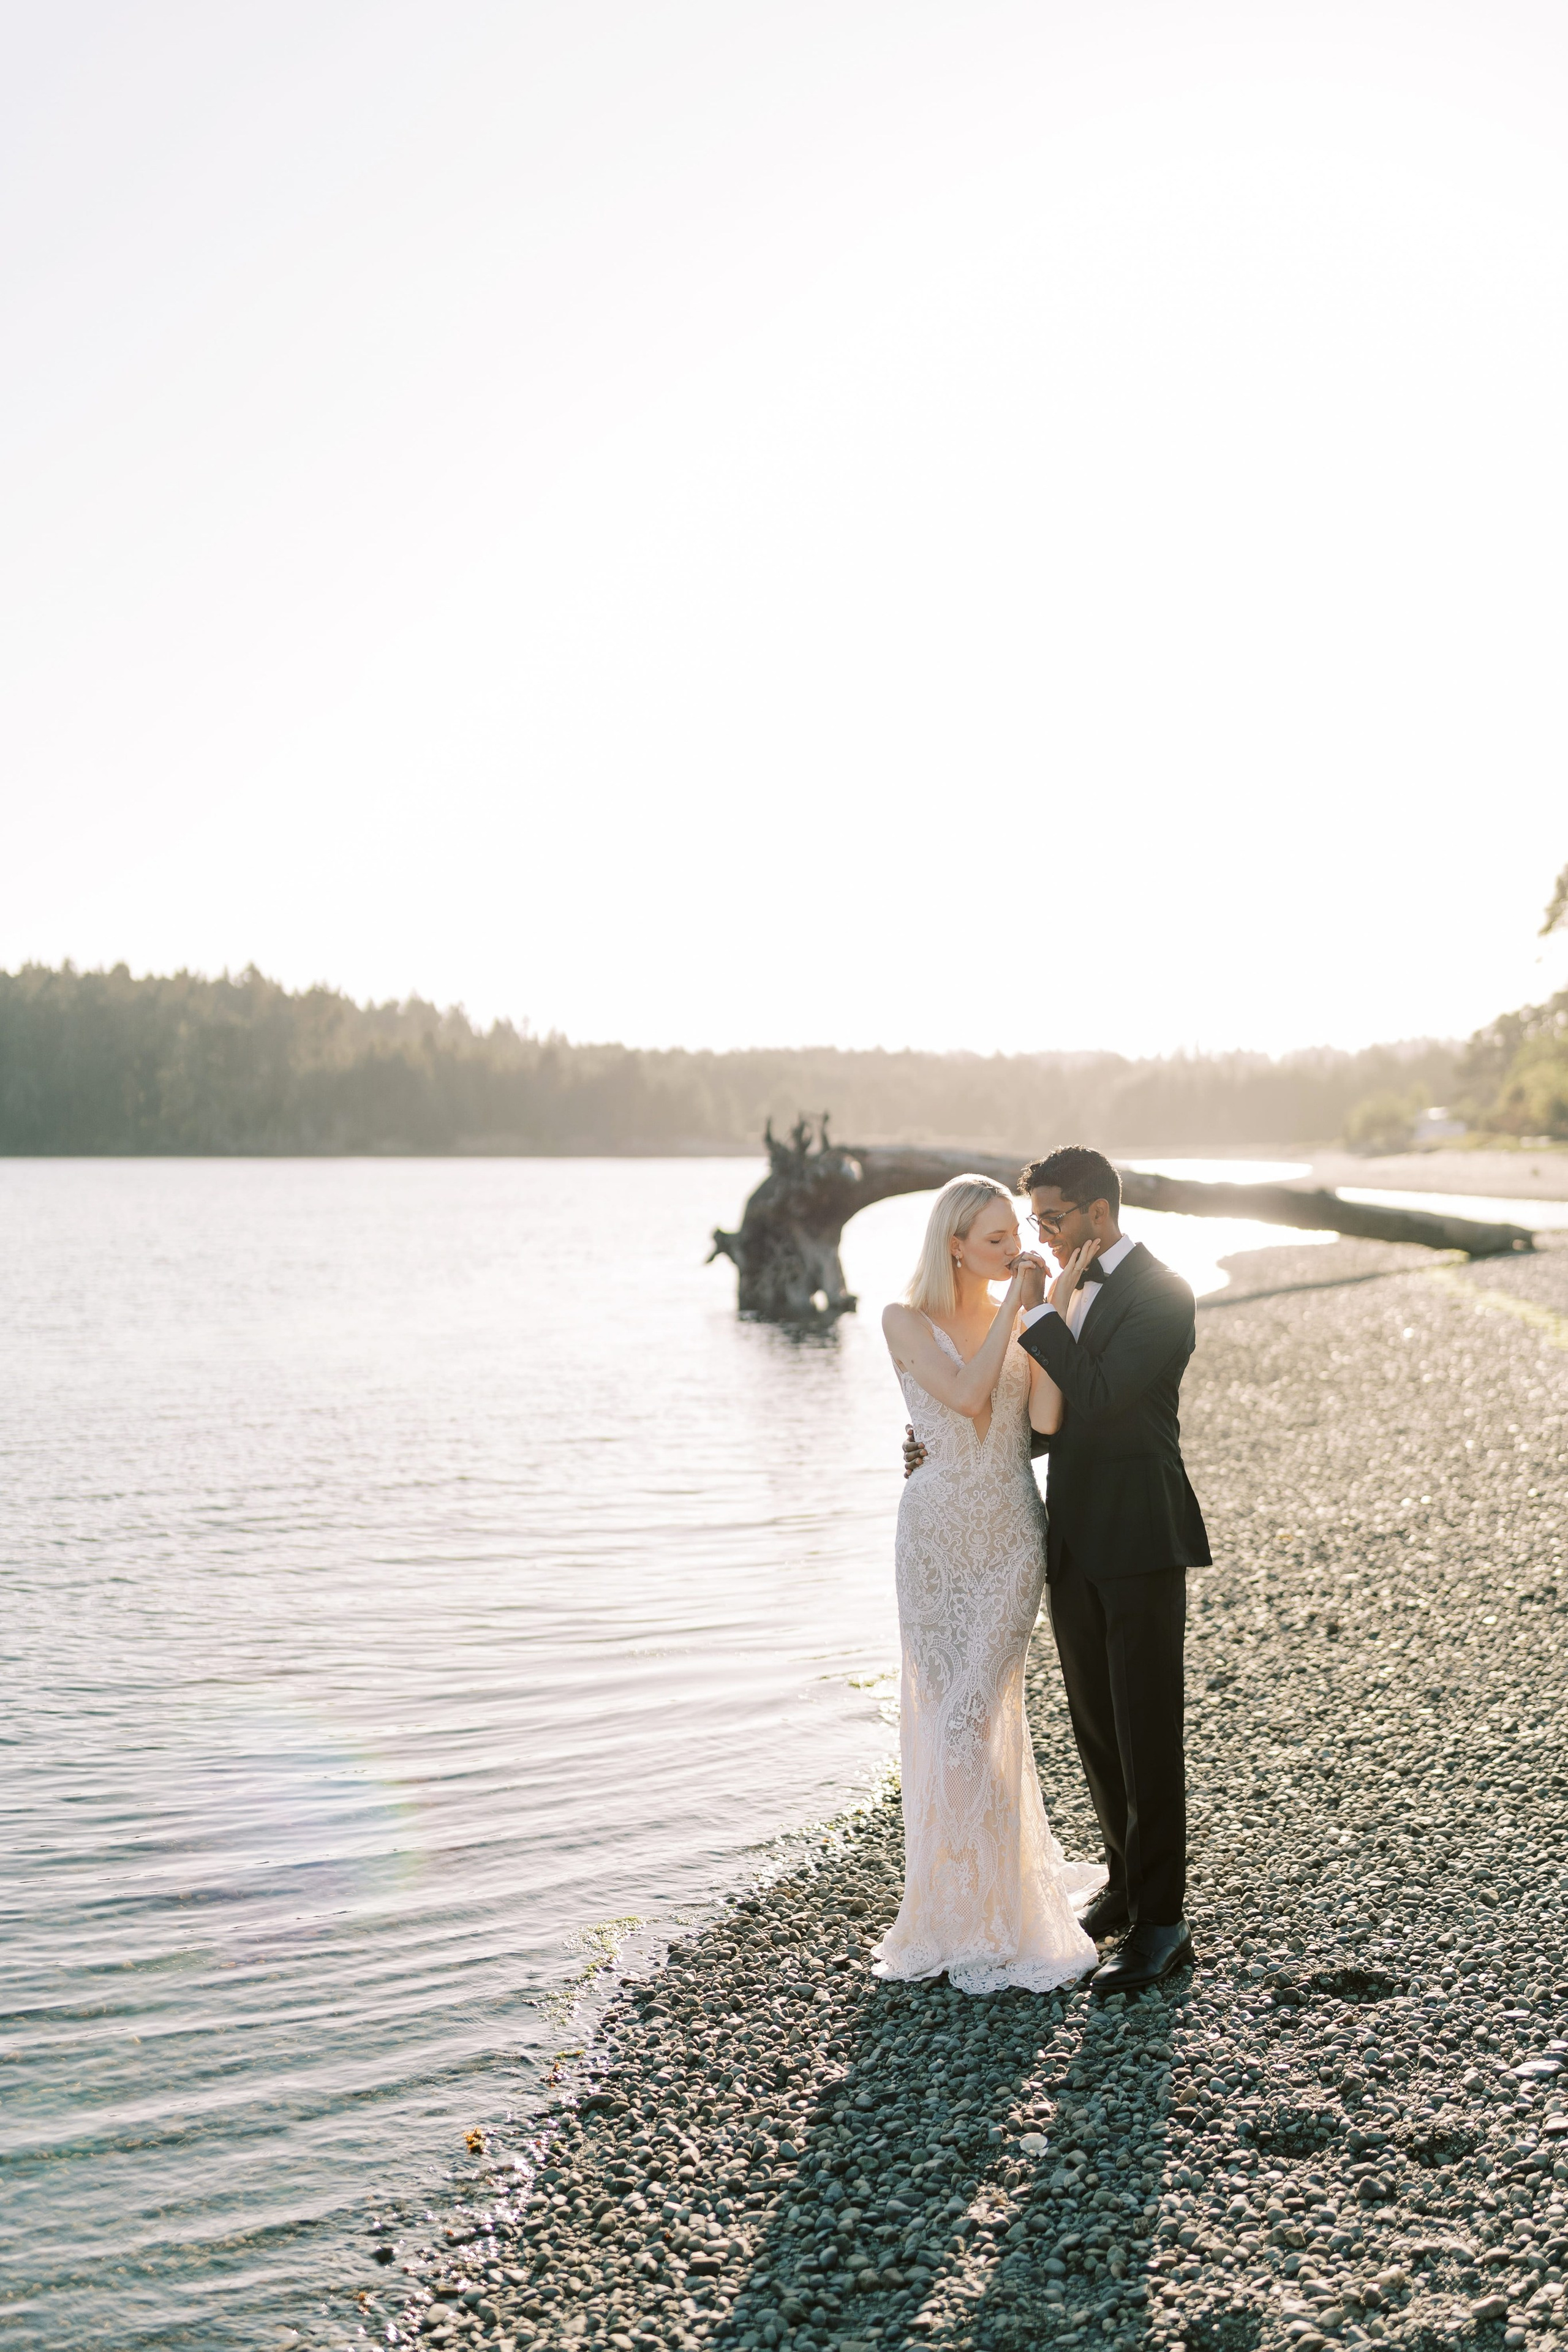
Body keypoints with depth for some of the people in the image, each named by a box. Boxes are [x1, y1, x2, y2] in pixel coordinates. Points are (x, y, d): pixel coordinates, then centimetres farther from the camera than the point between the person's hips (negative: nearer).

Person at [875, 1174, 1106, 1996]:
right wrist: (1014, 1304, -14)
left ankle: (993, 1913, 9)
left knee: (972, 1720, -6)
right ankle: (963, 1903, 28)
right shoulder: (907, 1321, -4)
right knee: (942, 1718, 8)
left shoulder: (1025, 1314, 3)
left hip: (1012, 1535, 1)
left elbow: (1046, 1418, -12)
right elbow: (966, 1394, -19)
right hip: (937, 1532, 0)